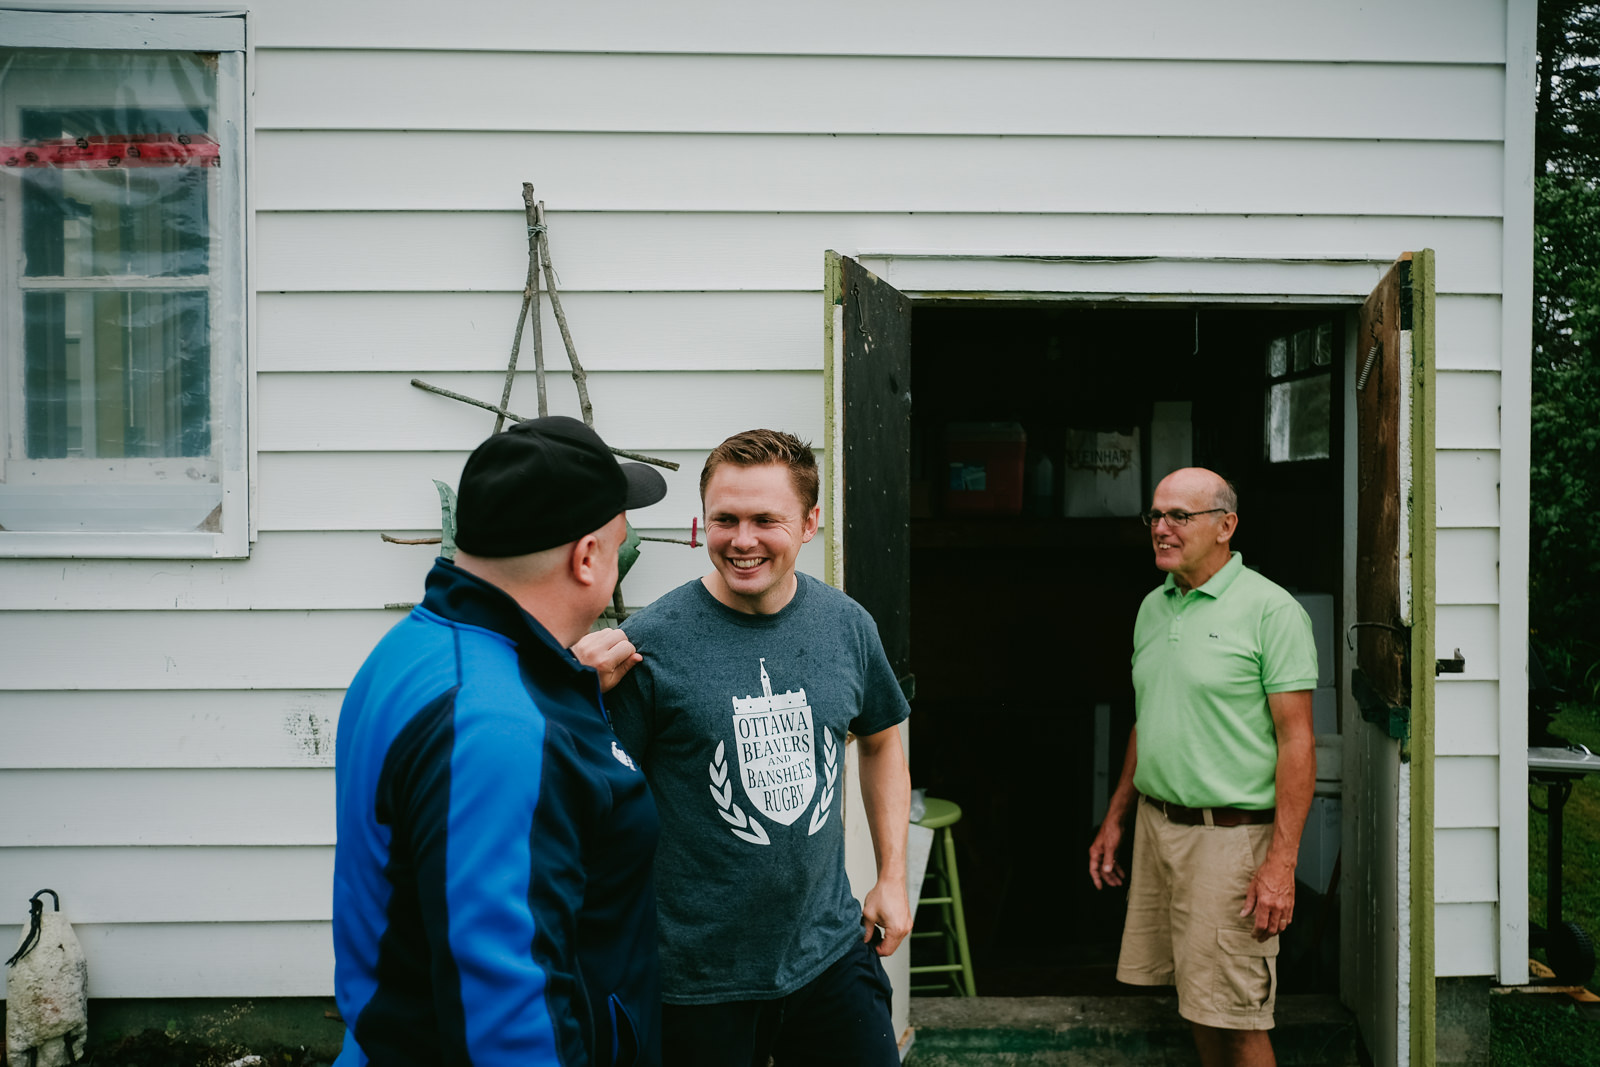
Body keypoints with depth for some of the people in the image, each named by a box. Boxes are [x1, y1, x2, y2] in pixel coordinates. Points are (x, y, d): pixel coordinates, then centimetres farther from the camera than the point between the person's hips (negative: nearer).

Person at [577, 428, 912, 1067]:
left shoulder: (846, 626, -1)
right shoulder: (650, 642, -15)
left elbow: (881, 741, 15)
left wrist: (892, 876, 12)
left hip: (830, 950, 4)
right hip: (697, 978, -4)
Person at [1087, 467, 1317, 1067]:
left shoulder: (1271, 610, -10)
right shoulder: (1153, 608, 12)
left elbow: (1296, 740, -14)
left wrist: (1282, 862, -18)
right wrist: (1115, 819, 18)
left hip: (1230, 833, -7)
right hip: (1156, 823, 7)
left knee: (1235, 1016, -1)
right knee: (1192, 998, 15)